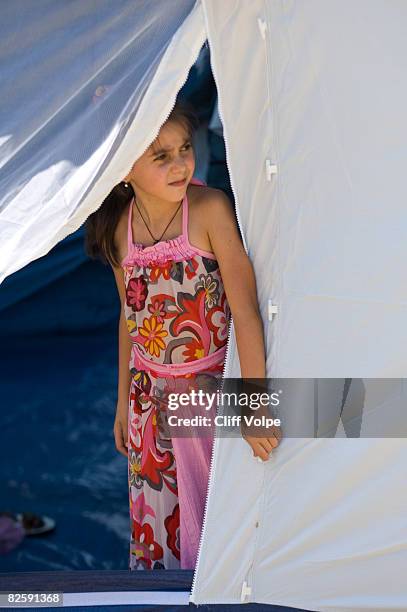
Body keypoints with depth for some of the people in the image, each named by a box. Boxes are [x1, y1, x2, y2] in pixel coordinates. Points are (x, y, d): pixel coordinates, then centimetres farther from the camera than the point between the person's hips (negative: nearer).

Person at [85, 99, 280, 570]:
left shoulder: (210, 209, -19)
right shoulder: (120, 226, -4)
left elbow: (245, 307, -23)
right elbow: (129, 316, 8)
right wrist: (123, 401, 13)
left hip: (212, 388, -4)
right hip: (152, 395, 4)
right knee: (157, 510, 17)